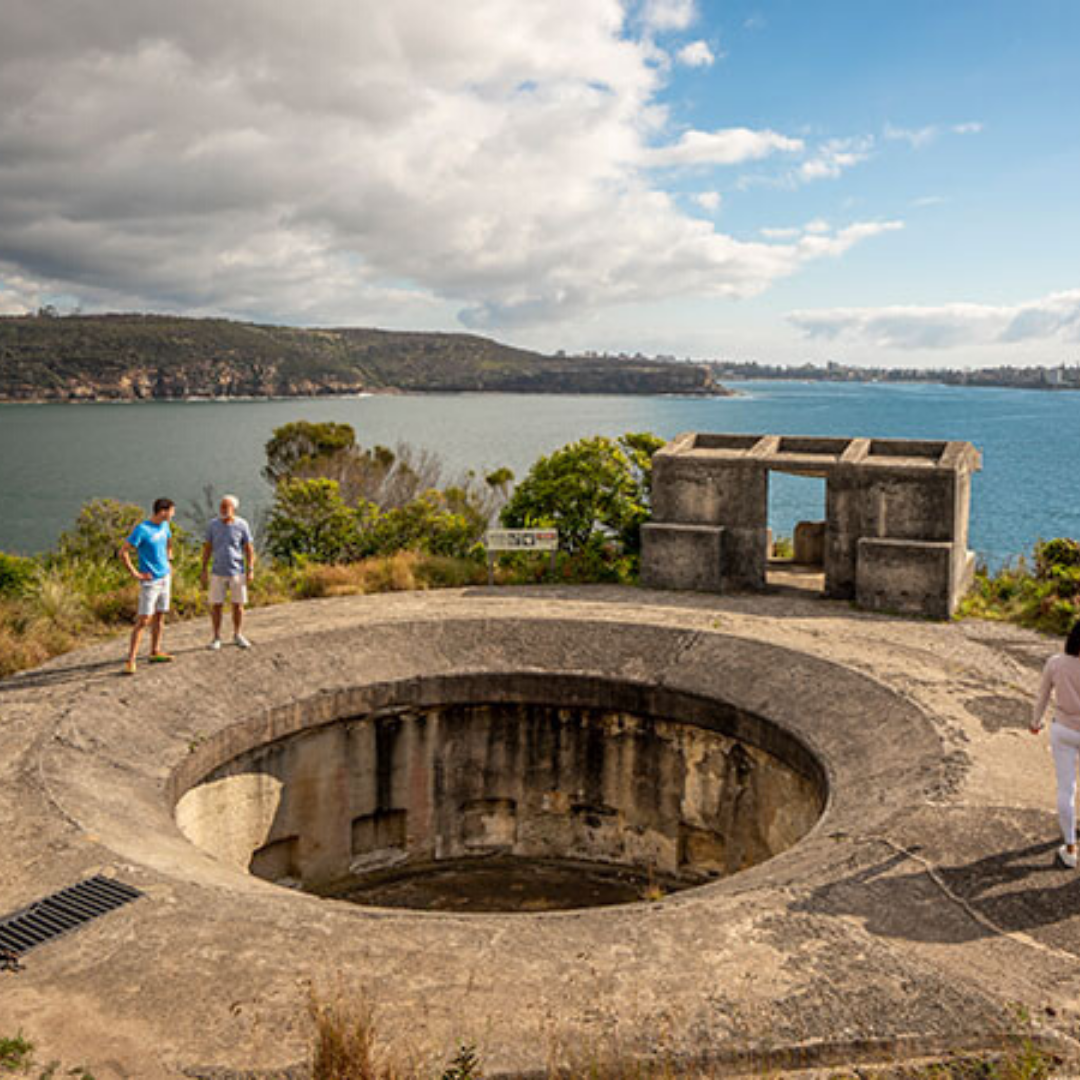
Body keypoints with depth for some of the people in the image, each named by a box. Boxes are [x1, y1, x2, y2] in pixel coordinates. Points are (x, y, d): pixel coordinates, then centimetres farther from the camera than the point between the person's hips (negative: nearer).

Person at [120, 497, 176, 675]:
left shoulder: (164, 526, 7)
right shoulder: (142, 530, -17)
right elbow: (123, 552, -18)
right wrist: (134, 573, -15)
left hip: (165, 578, 7)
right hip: (150, 581, -7)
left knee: (159, 616, 14)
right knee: (143, 620, -9)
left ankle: (155, 652, 25)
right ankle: (131, 659, -7)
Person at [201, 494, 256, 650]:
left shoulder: (241, 525, -6)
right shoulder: (213, 525, -1)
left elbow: (249, 549, -3)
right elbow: (207, 548, 4)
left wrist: (250, 570, -9)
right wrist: (204, 570, 1)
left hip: (237, 572, -1)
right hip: (218, 573, 1)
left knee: (238, 604, 6)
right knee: (216, 605, 2)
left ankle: (238, 635, 22)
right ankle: (217, 638, 14)